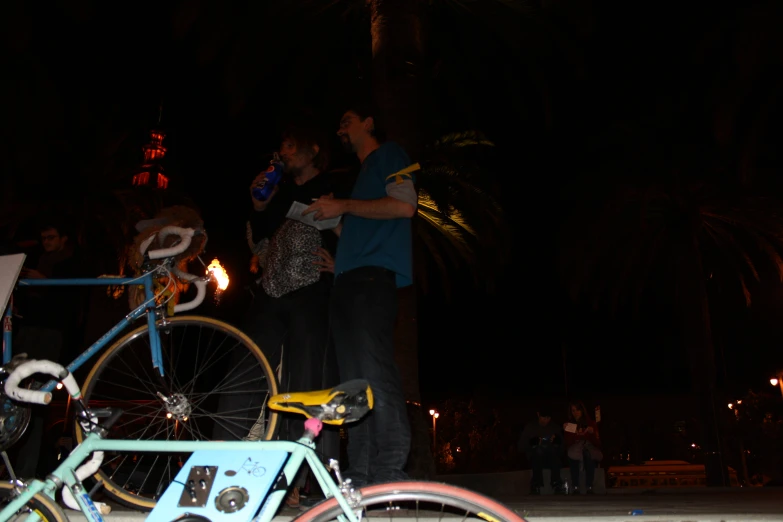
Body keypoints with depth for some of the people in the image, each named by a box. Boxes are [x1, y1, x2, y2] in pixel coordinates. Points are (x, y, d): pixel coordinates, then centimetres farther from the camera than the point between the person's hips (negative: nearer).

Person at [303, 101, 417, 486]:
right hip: (348, 280, 9)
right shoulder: (363, 172, 35)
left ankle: (389, 475, -21)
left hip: (373, 274, -9)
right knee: (353, 378, 0)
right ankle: (359, 478, -1)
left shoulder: (389, 154, 10)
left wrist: (343, 207, -5)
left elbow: (405, 205, -9)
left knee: (374, 370, -20)